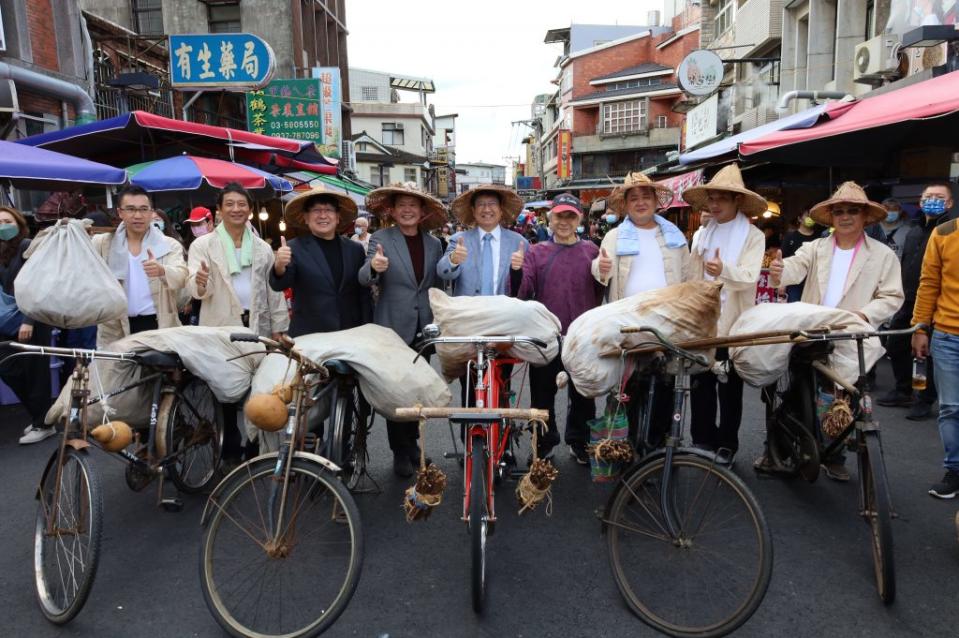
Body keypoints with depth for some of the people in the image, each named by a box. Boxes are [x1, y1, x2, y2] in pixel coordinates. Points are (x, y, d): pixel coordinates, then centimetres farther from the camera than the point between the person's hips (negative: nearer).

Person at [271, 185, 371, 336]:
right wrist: (280, 267, -33)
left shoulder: (355, 249, 6)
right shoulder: (295, 248, -1)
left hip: (352, 336, 2)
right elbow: (279, 285, -12)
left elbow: (364, 295, 8)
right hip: (309, 337, -2)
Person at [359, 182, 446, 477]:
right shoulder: (381, 239, -5)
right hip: (393, 326, -3)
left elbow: (437, 285, 11)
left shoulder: (434, 243, 6)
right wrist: (373, 267, -40)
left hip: (424, 327, 4)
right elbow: (364, 279, -17)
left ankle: (412, 443, 31)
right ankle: (400, 452, 18)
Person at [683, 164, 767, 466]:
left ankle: (727, 444, 19)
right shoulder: (701, 235, 10)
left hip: (733, 324, -3)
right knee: (700, 384, 7)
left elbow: (749, 276, -18)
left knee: (730, 387, 8)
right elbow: (692, 278, 10)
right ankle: (702, 440, 18)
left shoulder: (753, 236, -3)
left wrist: (724, 270, -37)